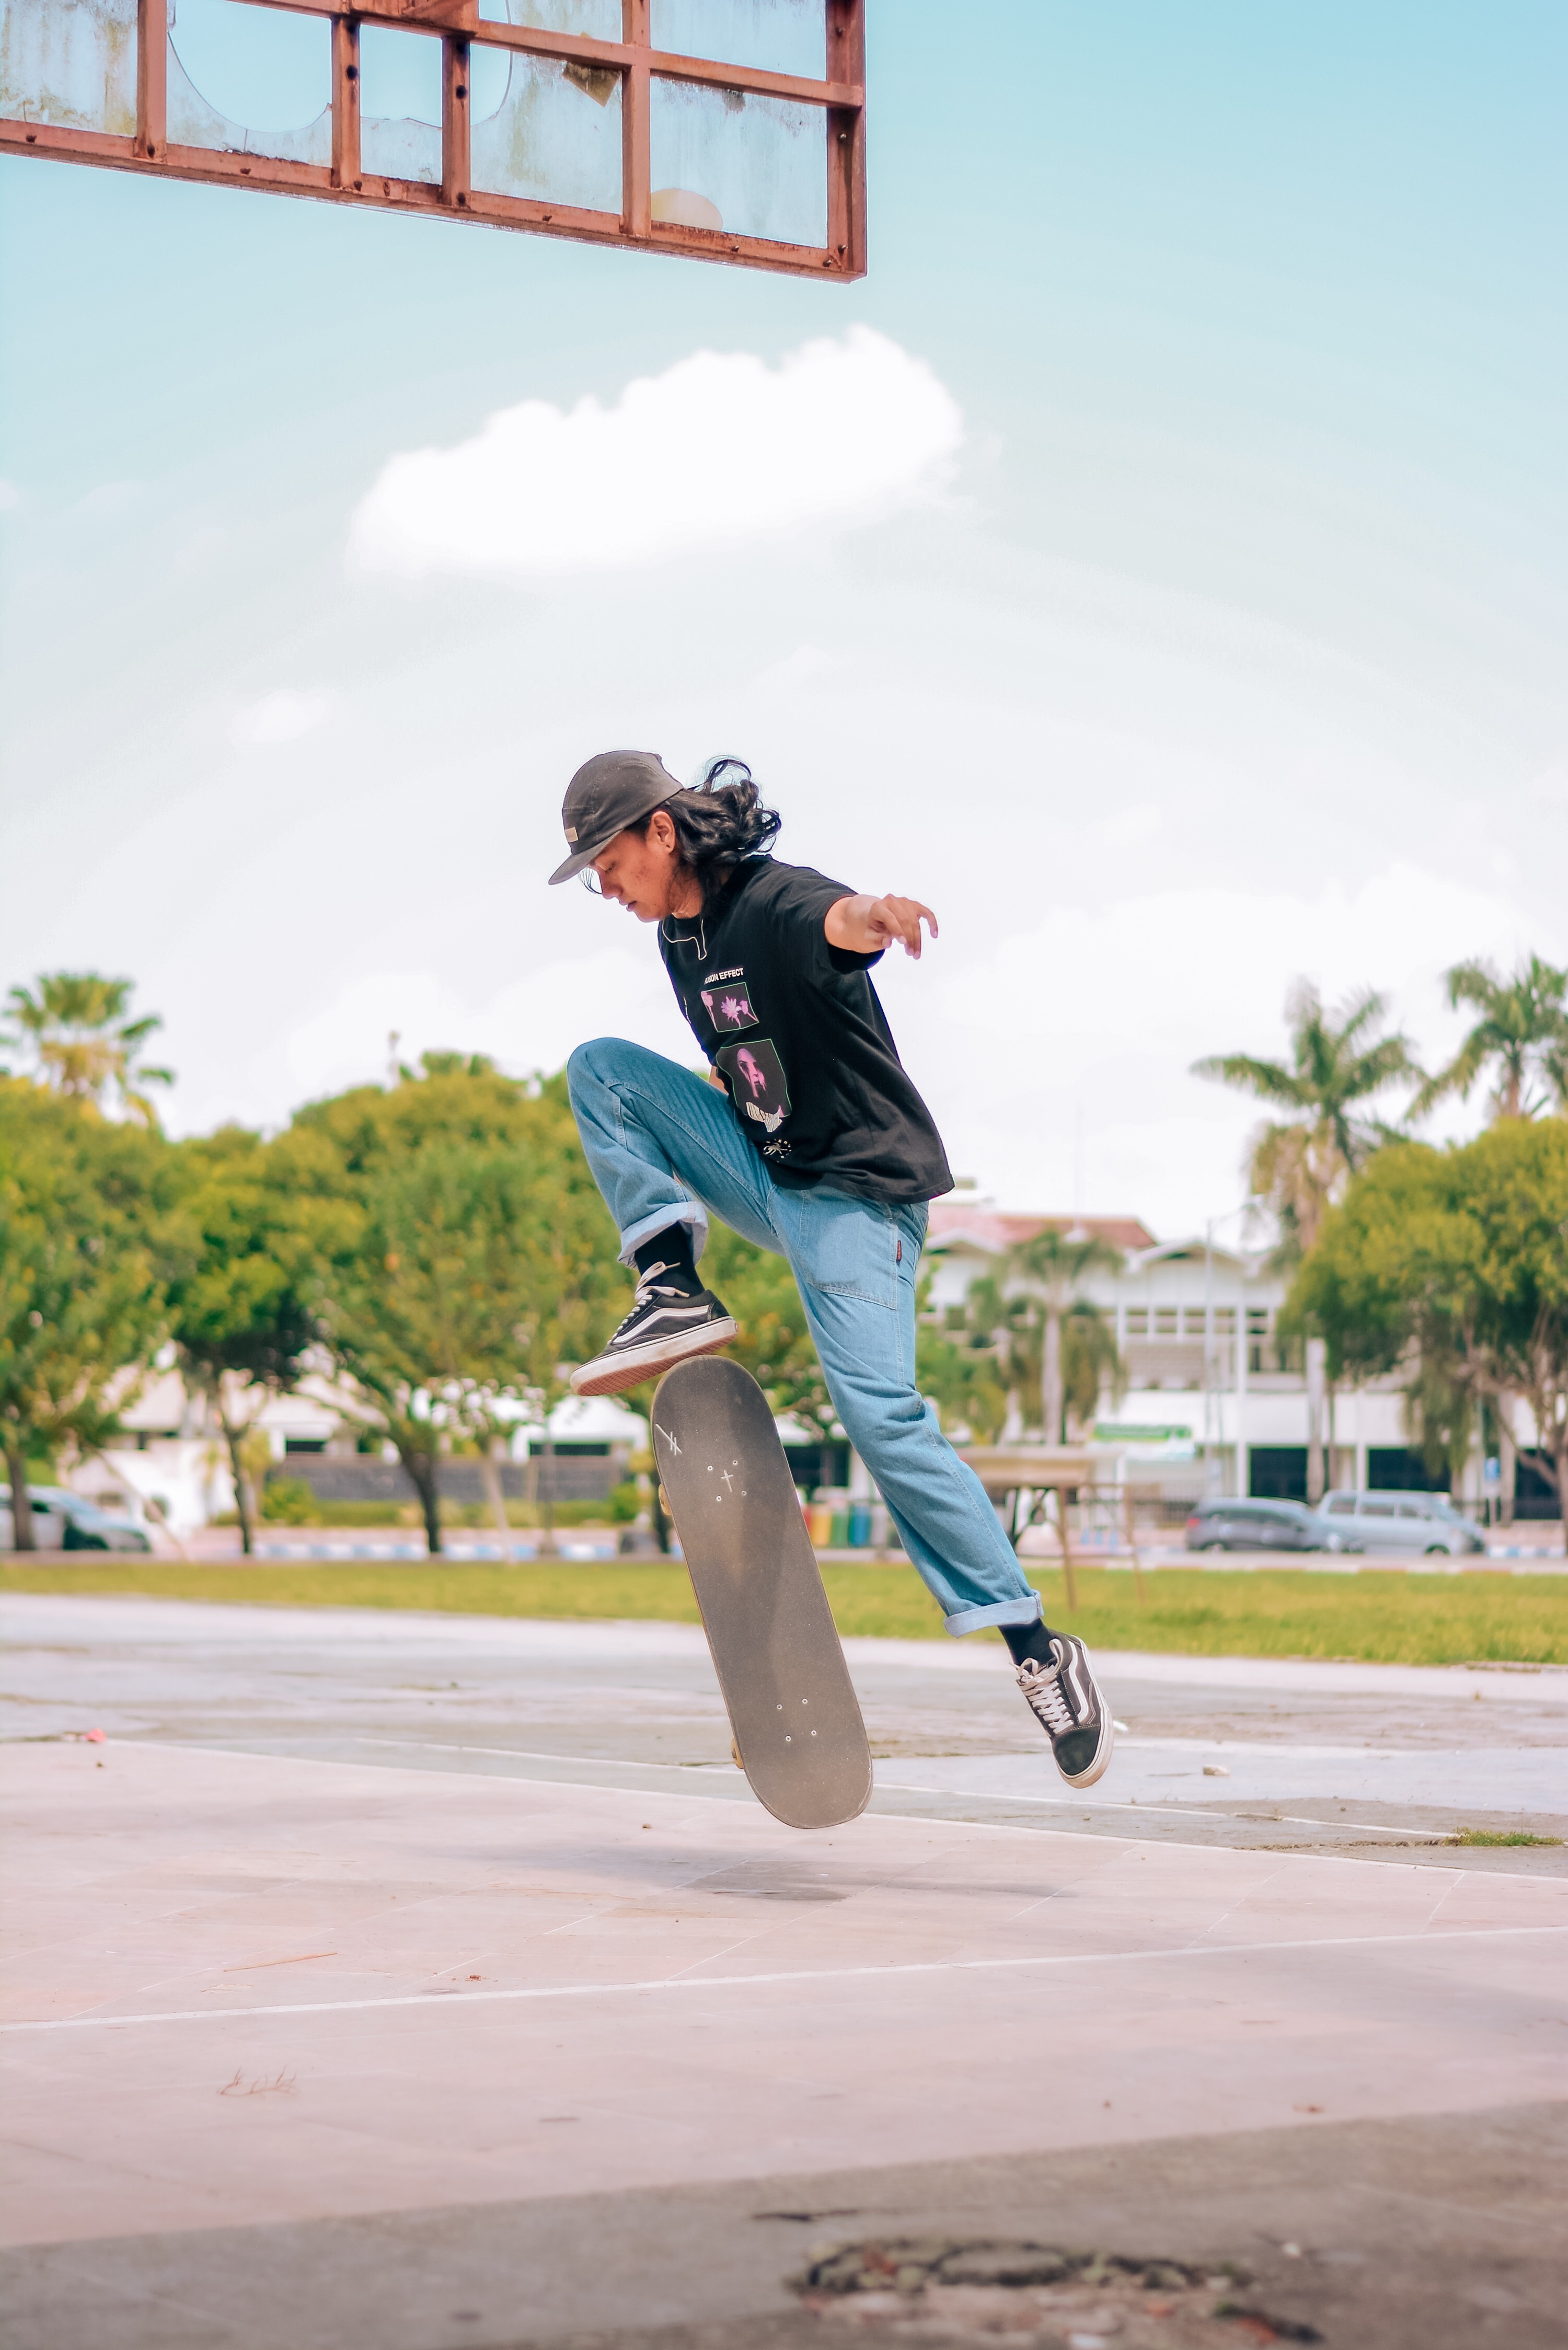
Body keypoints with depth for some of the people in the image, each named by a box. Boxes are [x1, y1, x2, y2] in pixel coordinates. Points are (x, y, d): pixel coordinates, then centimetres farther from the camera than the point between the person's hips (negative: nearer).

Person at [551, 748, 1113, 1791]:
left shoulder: (778, 902, -18)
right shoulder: (680, 934, 9)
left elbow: (835, 922, -44)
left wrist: (872, 916, -68)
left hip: (859, 1190, -8)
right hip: (767, 1176, 8)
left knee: (879, 1407, -22)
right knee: (600, 1064, -1)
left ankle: (1041, 1651, -18)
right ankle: (677, 1292, -7)